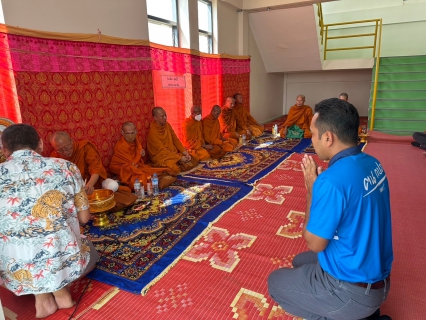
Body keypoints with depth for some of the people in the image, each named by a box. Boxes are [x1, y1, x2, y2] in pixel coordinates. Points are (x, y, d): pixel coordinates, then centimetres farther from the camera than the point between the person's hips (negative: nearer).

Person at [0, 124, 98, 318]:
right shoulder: (66, 167, -2)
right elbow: (84, 218, 5)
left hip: (17, 273, 1)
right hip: (65, 261, 0)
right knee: (90, 252, 34)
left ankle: (42, 296, 14)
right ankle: (59, 290, 11)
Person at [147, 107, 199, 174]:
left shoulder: (167, 125, 4)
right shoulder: (152, 131, -18)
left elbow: (176, 140, 7)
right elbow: (162, 150, -19)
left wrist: (185, 153, -6)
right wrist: (180, 158, -21)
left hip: (174, 153, 7)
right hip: (161, 157, -7)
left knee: (194, 158, -5)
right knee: (175, 168, -35)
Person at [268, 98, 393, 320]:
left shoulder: (331, 180, -32)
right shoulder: (372, 164, -4)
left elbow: (314, 243, -18)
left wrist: (311, 189, -14)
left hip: (352, 289, -8)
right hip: (376, 273, 8)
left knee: (275, 282, 13)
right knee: (300, 261, 28)